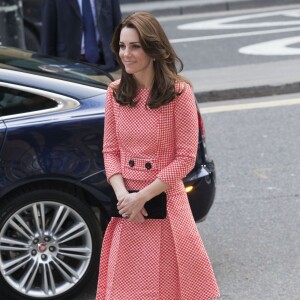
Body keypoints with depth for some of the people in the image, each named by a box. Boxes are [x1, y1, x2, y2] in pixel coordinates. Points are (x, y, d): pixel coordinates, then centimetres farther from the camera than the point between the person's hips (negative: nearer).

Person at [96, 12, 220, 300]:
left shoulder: (179, 93, -11)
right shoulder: (115, 92, 3)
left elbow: (185, 158, -11)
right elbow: (110, 151, 7)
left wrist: (142, 197, -14)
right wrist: (122, 194, -10)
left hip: (165, 202, -4)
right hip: (127, 209, 4)